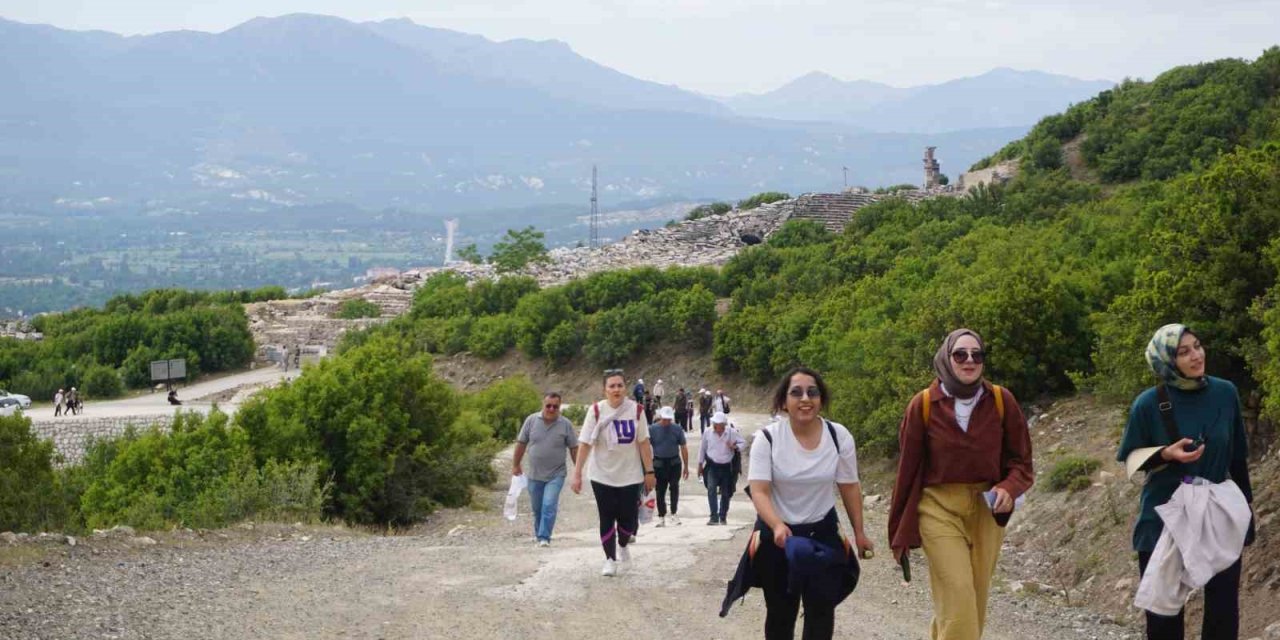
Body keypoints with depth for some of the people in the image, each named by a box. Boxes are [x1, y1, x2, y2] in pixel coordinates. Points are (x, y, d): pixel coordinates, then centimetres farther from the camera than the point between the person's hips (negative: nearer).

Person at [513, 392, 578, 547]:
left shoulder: (566, 424, -5)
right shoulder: (531, 420, -3)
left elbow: (574, 448, 0)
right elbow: (521, 443, 6)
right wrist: (516, 464, 10)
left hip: (556, 475, -2)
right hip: (534, 474, 2)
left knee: (549, 506, -15)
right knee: (536, 508, 14)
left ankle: (544, 538, -12)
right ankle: (538, 533, 34)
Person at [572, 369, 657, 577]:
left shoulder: (636, 410, -7)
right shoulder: (596, 411, -10)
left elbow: (643, 442, -2)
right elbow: (584, 444, -10)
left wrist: (649, 471, -3)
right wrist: (577, 475, -13)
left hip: (630, 475, 1)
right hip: (602, 476, -1)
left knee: (628, 518, 4)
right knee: (607, 519, 2)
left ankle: (622, 546, 35)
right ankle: (610, 559, 18)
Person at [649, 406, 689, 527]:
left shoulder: (677, 429, 1)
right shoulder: (653, 429, -2)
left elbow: (683, 447, 6)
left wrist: (686, 466, 5)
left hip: (674, 463, 0)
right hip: (659, 464, 0)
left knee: (674, 486, -14)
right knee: (660, 491, 4)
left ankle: (674, 513, -2)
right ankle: (661, 517, 14)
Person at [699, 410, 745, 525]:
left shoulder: (732, 433, -7)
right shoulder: (707, 433, -3)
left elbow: (743, 443, 4)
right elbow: (702, 449, 9)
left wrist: (735, 447, -19)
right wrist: (700, 464, 13)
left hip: (727, 467, 0)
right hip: (712, 466, 0)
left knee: (726, 493, 8)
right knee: (711, 489, -20)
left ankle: (723, 517, 25)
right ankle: (714, 517, -21)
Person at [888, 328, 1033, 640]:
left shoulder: (1002, 401, -2)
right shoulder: (923, 405, -6)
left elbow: (1021, 461, 7)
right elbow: (908, 469, 2)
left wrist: (1009, 488, -16)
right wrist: (900, 532, 7)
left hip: (986, 511, 3)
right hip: (940, 510, -3)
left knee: (974, 604, 9)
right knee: (958, 601, -14)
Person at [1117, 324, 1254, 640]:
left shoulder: (1225, 393, -3)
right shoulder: (1148, 403, -11)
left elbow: (1238, 457, 7)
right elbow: (1132, 458, -1)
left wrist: (1246, 505, 11)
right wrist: (1166, 454, -19)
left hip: (1219, 516, 2)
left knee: (1224, 609, 1)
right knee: (1164, 611, 3)